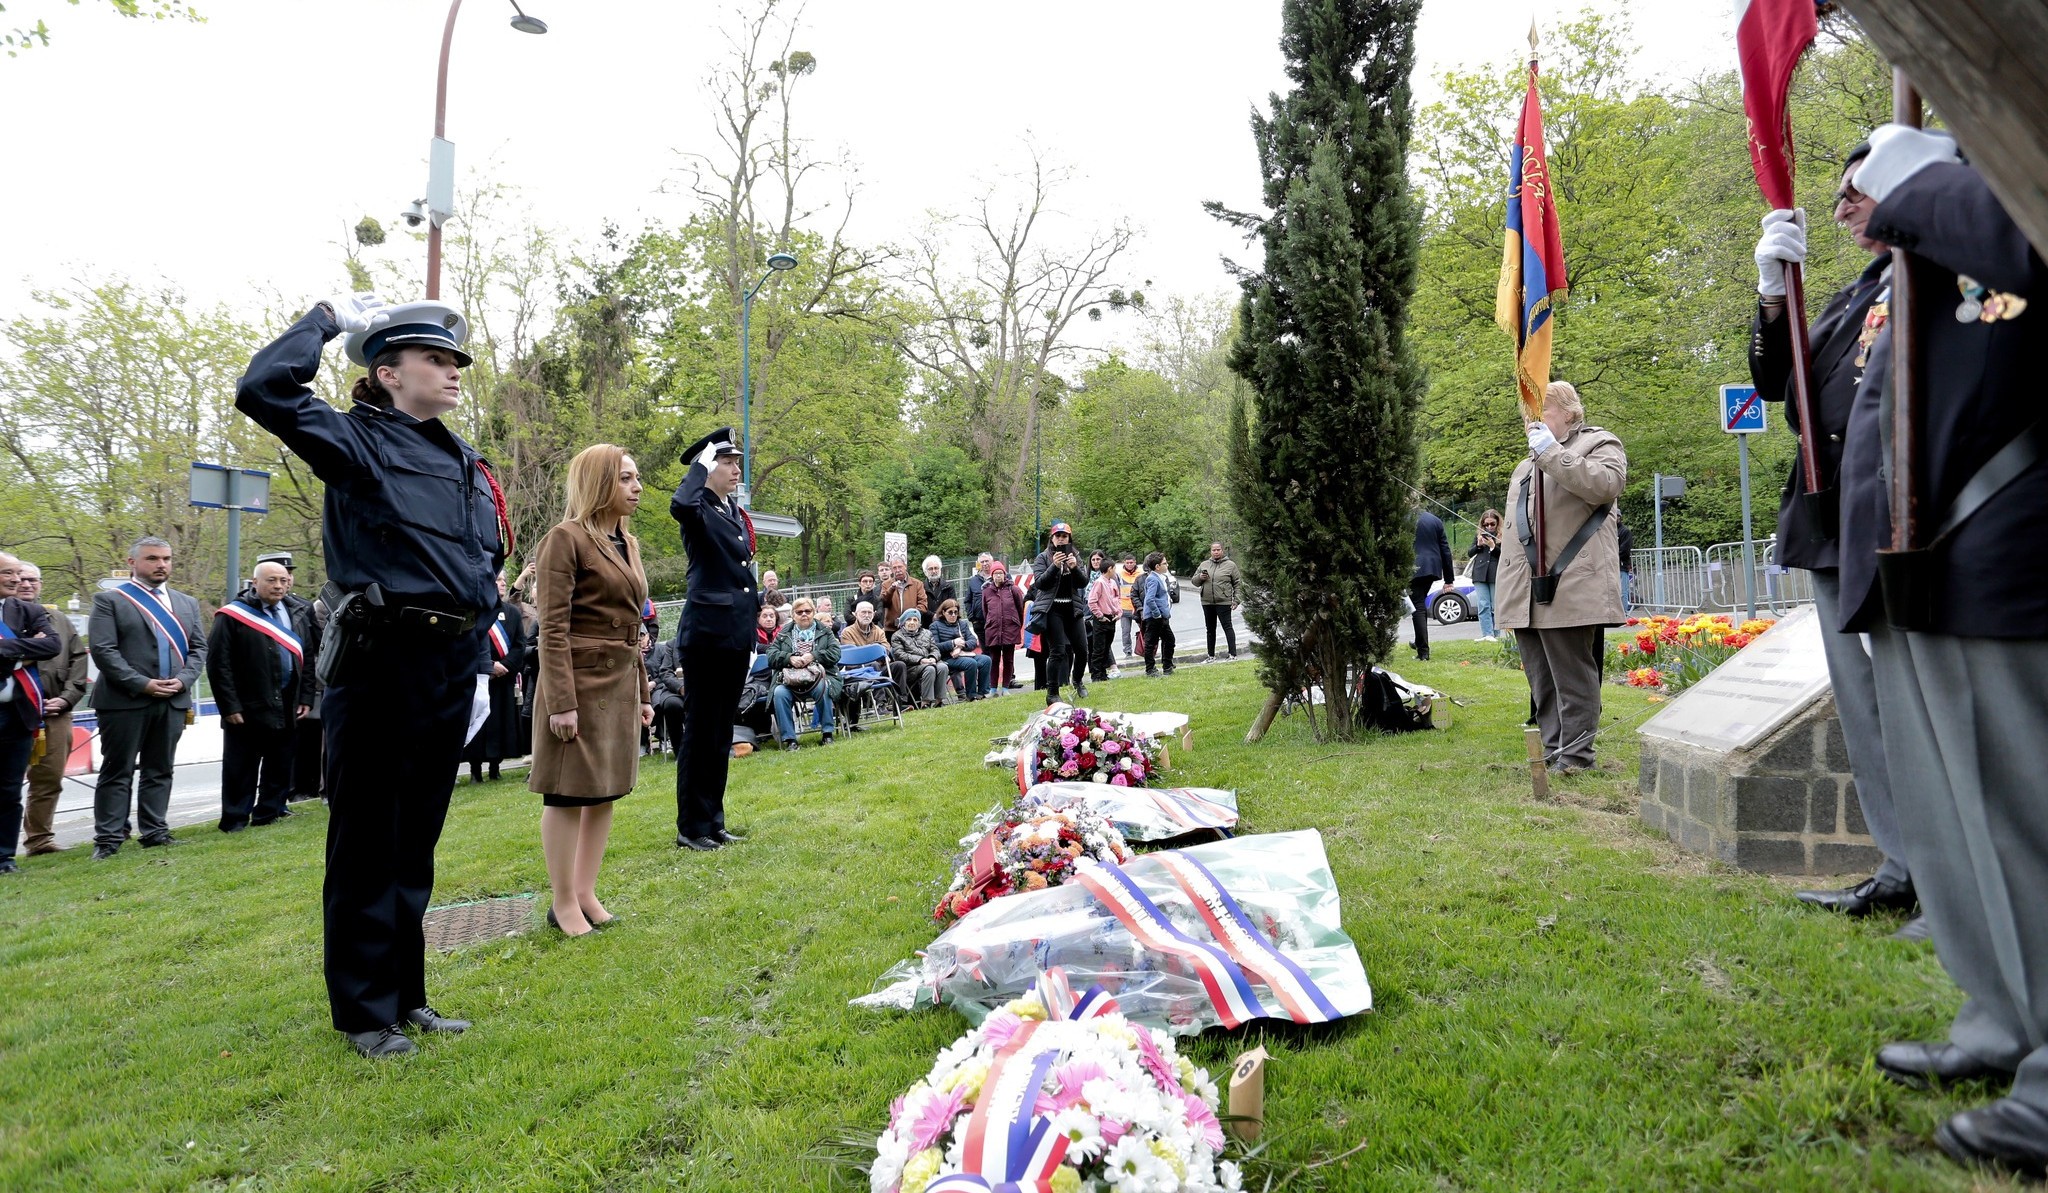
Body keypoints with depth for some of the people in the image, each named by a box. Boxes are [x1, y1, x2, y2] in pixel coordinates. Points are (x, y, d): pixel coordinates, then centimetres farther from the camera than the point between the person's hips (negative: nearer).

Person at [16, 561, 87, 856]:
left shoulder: (60, 620, 16)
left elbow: (78, 660, 13)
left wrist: (67, 698, 1)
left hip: (55, 713, 4)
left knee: (49, 779, 6)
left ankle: (39, 839, 16)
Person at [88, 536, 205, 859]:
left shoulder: (187, 604, 16)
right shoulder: (109, 600, 0)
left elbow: (198, 648, 13)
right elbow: (103, 650, -9)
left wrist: (183, 680, -5)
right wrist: (142, 684, -16)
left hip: (172, 701, 5)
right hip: (125, 700, -5)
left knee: (160, 771, 9)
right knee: (117, 772, 1)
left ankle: (155, 832, 15)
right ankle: (108, 839, 6)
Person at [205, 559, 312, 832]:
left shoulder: (293, 614, 13)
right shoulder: (233, 615, -5)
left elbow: (305, 660, 16)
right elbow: (218, 664, -9)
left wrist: (305, 698, 8)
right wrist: (229, 706, -13)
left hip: (286, 708, 5)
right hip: (247, 709, -5)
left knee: (280, 767, 12)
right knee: (241, 769, 3)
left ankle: (270, 811, 23)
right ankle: (235, 819, 12)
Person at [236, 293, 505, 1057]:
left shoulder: (466, 464, 16)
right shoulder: (357, 440, -3)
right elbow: (262, 390, -21)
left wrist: (480, 668, 14)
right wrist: (327, 319, -7)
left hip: (451, 664, 7)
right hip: (377, 660, -7)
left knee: (417, 837, 15)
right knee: (366, 841, 4)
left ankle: (405, 992, 27)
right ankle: (366, 1010, 17)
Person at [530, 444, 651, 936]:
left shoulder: (626, 544, 14)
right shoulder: (566, 538, -10)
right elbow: (552, 628, -15)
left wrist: (642, 693, 17)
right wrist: (561, 702, -20)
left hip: (621, 685, 8)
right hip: (580, 682, -8)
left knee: (606, 791, 11)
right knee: (568, 793, 1)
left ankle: (586, 894, 21)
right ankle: (562, 904, 11)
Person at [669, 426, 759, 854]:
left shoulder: (736, 512, 15)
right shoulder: (699, 509, -10)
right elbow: (680, 504, -36)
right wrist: (700, 463, -20)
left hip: (737, 633, 8)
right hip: (707, 632, -8)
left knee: (722, 731, 13)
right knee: (700, 730, -1)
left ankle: (713, 821, 22)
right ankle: (691, 828, 8)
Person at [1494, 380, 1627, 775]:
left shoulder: (1599, 444, 6)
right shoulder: (1528, 464, 29)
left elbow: (1607, 484, -17)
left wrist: (1552, 452, -16)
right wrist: (1505, 591, 24)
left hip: (1570, 589, -8)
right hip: (1525, 593, 8)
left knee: (1572, 674, -7)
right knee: (1541, 676, 8)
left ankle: (1575, 753, -3)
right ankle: (1552, 748, 14)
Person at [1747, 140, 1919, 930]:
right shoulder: (1849, 298, 21)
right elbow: (1774, 382, 14)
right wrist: (1773, 292, 3)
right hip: (1836, 529, 8)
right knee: (1865, 706, 10)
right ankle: (1908, 871, 18)